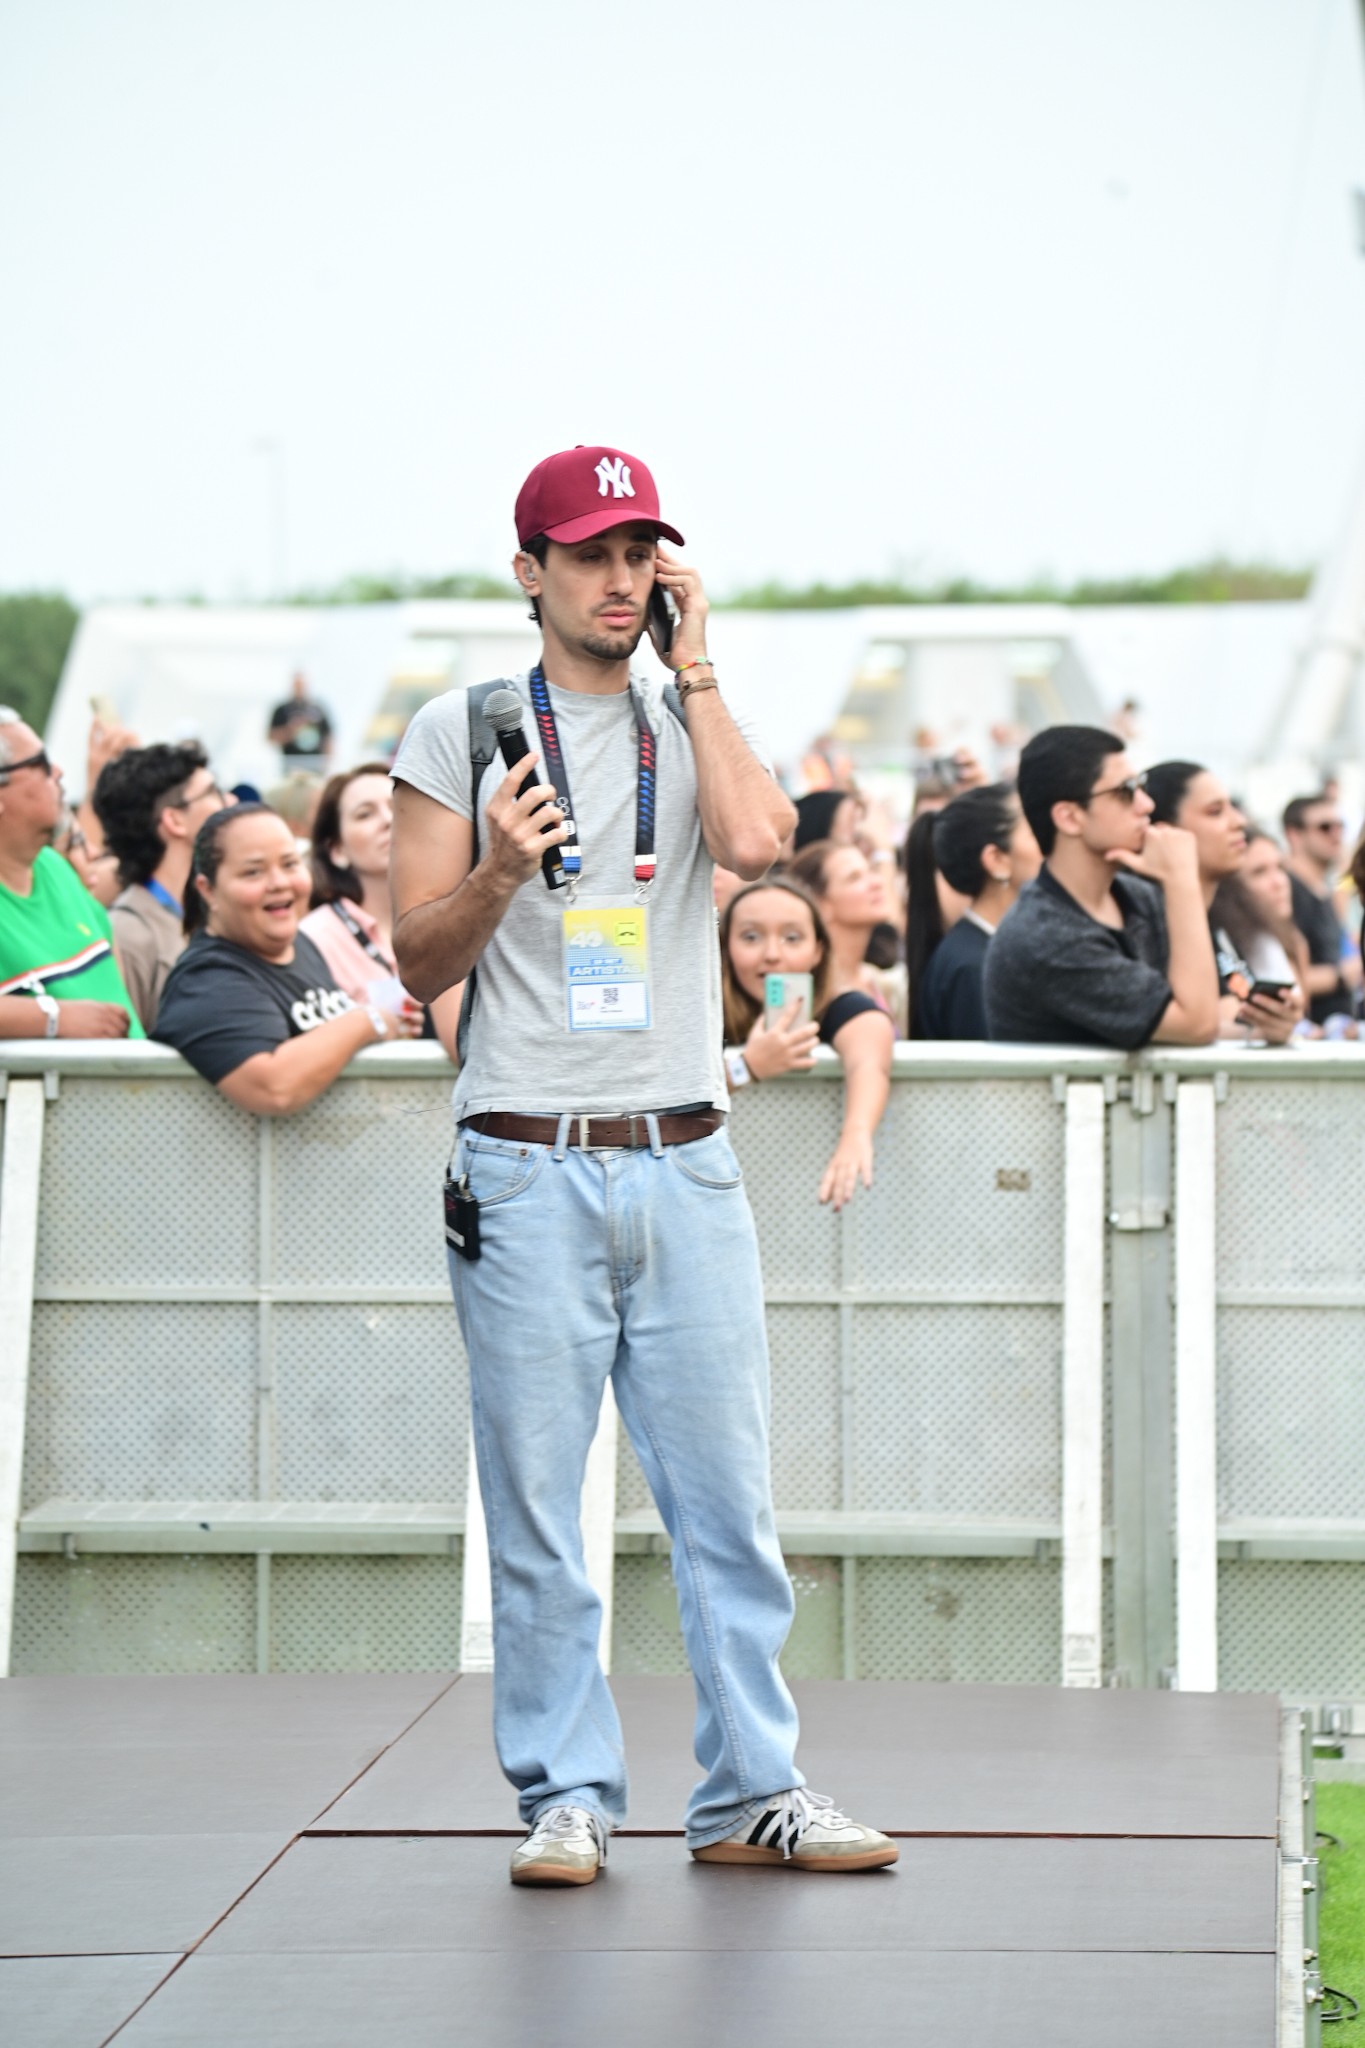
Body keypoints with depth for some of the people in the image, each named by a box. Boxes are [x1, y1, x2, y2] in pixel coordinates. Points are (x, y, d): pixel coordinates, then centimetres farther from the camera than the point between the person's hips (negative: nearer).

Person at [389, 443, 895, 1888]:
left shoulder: (696, 725, 12)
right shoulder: (459, 732, 5)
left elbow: (755, 842, -11)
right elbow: (422, 964, 3)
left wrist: (694, 663, -5)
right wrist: (497, 872, -16)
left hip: (685, 1165, 2)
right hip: (526, 1170, -2)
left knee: (729, 1498, 2)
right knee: (535, 1511, 0)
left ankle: (749, 1792, 10)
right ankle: (565, 1795, 9)